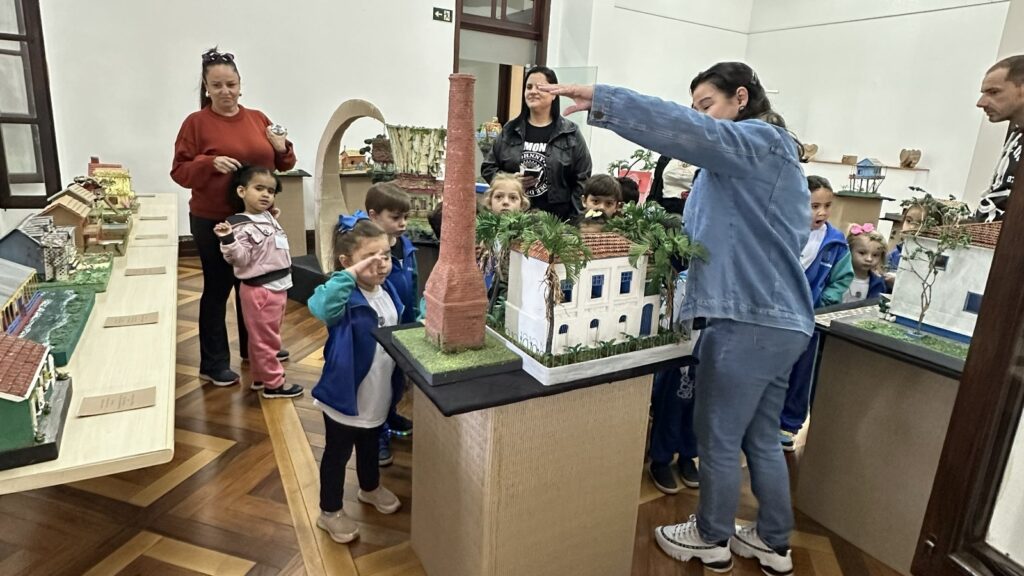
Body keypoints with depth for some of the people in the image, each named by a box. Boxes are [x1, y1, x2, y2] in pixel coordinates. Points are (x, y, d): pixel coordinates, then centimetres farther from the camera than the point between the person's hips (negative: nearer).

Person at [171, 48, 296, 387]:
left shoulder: (258, 119, 6)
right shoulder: (196, 123, -7)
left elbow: (280, 165, 12)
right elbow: (179, 172, -8)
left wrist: (282, 149, -9)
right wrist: (211, 163, -25)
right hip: (213, 221, -4)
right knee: (218, 287, 4)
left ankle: (253, 346, 35)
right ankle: (213, 364, 16)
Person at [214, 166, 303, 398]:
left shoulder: (268, 218, 8)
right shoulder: (241, 226, -18)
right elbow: (240, 259, -20)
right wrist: (228, 240, -35)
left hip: (278, 286, 9)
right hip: (259, 290, -9)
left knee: (266, 337, 20)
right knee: (265, 338, 3)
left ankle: (260, 376, 33)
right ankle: (274, 383, 14)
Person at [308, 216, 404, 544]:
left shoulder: (387, 291, -3)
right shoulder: (344, 297, -27)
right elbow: (320, 307, -52)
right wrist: (350, 274, -49)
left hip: (379, 393, 7)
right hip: (346, 394, -7)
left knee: (370, 445, 30)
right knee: (337, 453, 15)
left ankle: (370, 488, 55)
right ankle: (330, 512, 36)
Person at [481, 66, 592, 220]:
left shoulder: (570, 134, 3)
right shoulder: (510, 130, 10)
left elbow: (582, 179, 2)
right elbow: (488, 167, 14)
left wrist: (573, 219, -7)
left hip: (555, 218, -2)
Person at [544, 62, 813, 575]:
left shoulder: (759, 141, -9)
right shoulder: (764, 153, 20)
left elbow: (688, 132, -27)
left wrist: (599, 100, -30)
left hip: (750, 319, -10)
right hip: (778, 318, 10)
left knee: (718, 438, 7)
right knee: (761, 438, 20)